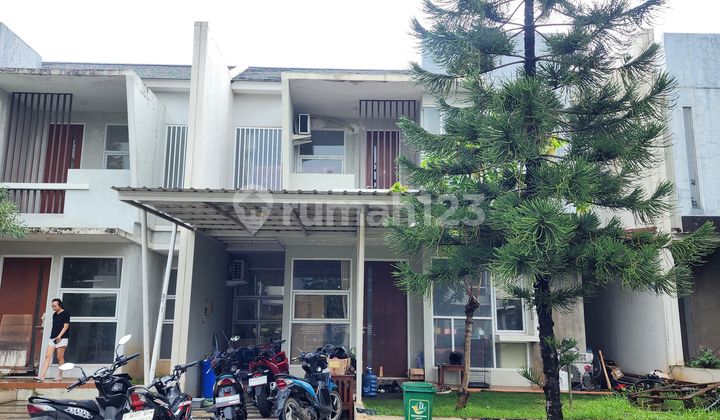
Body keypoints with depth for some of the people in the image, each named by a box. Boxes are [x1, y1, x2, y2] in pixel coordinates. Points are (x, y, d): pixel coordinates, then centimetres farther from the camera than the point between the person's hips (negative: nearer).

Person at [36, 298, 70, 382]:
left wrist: (59, 336, -18)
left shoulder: (65, 314, -5)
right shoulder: (54, 314, 16)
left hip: (61, 338, -7)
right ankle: (42, 376, -7)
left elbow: (66, 326, -11)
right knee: (48, 356, -2)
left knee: (60, 358, -2)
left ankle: (59, 376, 7)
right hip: (52, 338, 7)